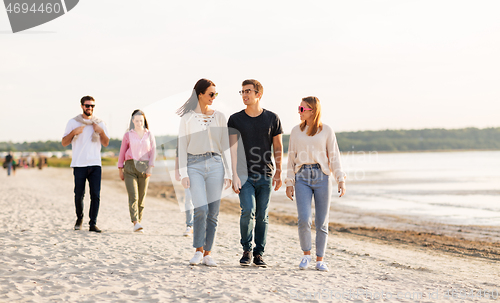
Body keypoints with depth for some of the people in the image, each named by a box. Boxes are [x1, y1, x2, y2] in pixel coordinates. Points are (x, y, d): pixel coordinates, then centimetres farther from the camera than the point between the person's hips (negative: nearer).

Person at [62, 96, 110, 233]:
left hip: (95, 164, 1)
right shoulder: (73, 122, 6)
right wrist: (73, 132, -13)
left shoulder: (100, 123, 12)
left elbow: (106, 143, 11)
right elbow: (64, 143, 4)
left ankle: (93, 223, -3)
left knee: (96, 195, -7)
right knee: (79, 194, 2)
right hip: (79, 164, -1)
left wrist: (101, 132, -7)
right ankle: (79, 218, 25)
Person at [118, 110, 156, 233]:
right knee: (133, 196, -14)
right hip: (130, 167, -1)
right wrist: (120, 169, 8)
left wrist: (151, 167, -7)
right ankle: (135, 223, -24)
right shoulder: (128, 135, 10)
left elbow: (153, 152, 6)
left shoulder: (149, 135, 11)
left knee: (141, 197, 2)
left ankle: (139, 223, 11)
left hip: (144, 167, 1)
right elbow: (122, 152, 13)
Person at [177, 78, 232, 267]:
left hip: (215, 165, 2)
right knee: (201, 209, -16)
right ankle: (198, 250, 1)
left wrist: (228, 173, 3)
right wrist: (183, 173, -6)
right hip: (195, 166, -2)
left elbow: (225, 146, 10)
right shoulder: (187, 118, 5)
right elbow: (182, 146, 3)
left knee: (213, 212, 0)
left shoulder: (219, 117, 10)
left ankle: (207, 254, 11)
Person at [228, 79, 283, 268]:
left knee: (262, 216, 3)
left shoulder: (272, 118, 4)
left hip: (265, 176, 1)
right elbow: (233, 149, -3)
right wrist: (235, 176, -12)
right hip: (245, 175, -1)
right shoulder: (235, 120, 2)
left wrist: (278, 173, 5)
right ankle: (246, 250, 3)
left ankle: (259, 254, 13)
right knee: (248, 211, -15)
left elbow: (278, 147, 9)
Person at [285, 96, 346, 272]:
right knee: (304, 219, -12)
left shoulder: (326, 131, 3)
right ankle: (306, 255, 9)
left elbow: (334, 157, 3)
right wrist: (289, 182, 5)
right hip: (302, 178, 1)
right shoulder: (296, 131, 9)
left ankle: (320, 260, 13)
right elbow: (291, 158, 11)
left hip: (322, 177, -1)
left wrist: (341, 180, -6)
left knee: (322, 222, 2)